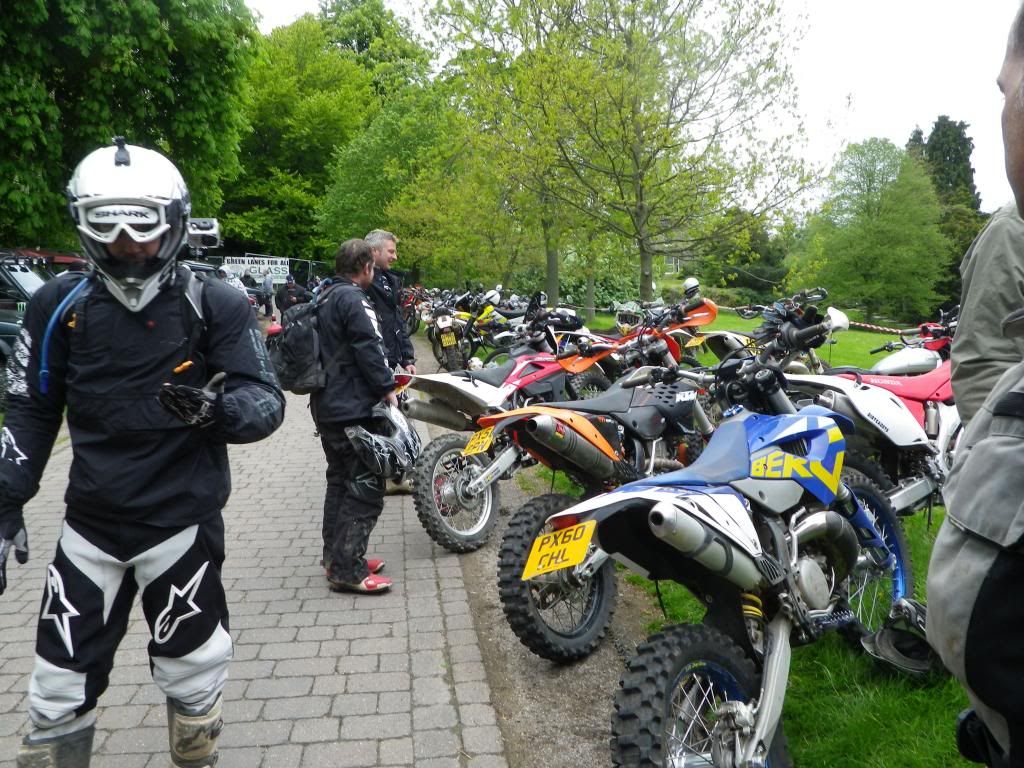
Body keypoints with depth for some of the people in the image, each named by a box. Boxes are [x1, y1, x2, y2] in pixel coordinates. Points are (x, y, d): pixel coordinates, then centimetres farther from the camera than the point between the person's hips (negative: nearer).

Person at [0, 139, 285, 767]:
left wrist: (218, 408, -32)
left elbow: (268, 402, -11)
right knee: (60, 691, 14)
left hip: (183, 521, -2)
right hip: (90, 525, 3)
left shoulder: (216, 306, -7)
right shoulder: (61, 305, 0)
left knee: (194, 684, 12)